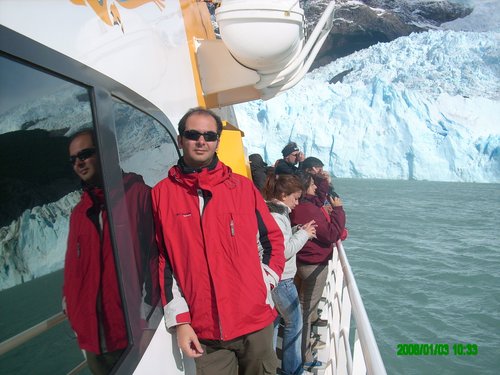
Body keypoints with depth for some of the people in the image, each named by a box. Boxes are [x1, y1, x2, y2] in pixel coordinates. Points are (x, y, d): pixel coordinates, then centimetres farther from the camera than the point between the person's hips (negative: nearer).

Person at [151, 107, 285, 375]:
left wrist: (266, 284, -2)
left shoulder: (243, 186, 2)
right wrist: (179, 320, -5)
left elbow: (273, 238, 8)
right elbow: (162, 261, -2)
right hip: (203, 329, -1)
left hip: (256, 319, 2)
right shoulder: (161, 194, -2)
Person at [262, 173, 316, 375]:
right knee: (294, 322, 6)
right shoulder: (275, 216, -22)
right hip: (282, 279, -10)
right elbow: (284, 251, -23)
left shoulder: (276, 212, 8)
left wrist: (299, 230, 0)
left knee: (273, 319, 20)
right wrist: (303, 234, -13)